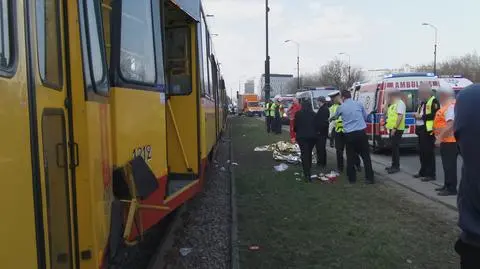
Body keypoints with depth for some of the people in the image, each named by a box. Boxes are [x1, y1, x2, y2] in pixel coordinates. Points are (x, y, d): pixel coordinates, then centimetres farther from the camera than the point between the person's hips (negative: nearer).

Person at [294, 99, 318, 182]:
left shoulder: (298, 114, -3)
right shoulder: (314, 114, 4)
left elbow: (295, 126, 1)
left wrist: (297, 132, 21)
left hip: (302, 136, -3)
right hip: (312, 136, 3)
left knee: (304, 154, -3)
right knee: (309, 153, 19)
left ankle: (307, 174, -13)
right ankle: (308, 170, 30)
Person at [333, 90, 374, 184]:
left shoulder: (341, 107, 3)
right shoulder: (359, 104, 5)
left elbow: (335, 117, 24)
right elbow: (365, 117, 18)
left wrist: (332, 119, 47)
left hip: (349, 134, -1)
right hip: (361, 132, 1)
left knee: (350, 157, 10)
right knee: (365, 156, 7)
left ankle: (352, 178, 16)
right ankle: (370, 178, 7)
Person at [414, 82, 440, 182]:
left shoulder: (434, 101, -9)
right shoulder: (423, 102, 20)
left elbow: (435, 115, -20)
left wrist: (422, 116, -18)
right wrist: (417, 115, 5)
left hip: (428, 130, -9)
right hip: (421, 130, 9)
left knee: (429, 152, -7)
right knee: (422, 152, 13)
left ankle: (431, 174, -2)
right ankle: (423, 171, 23)